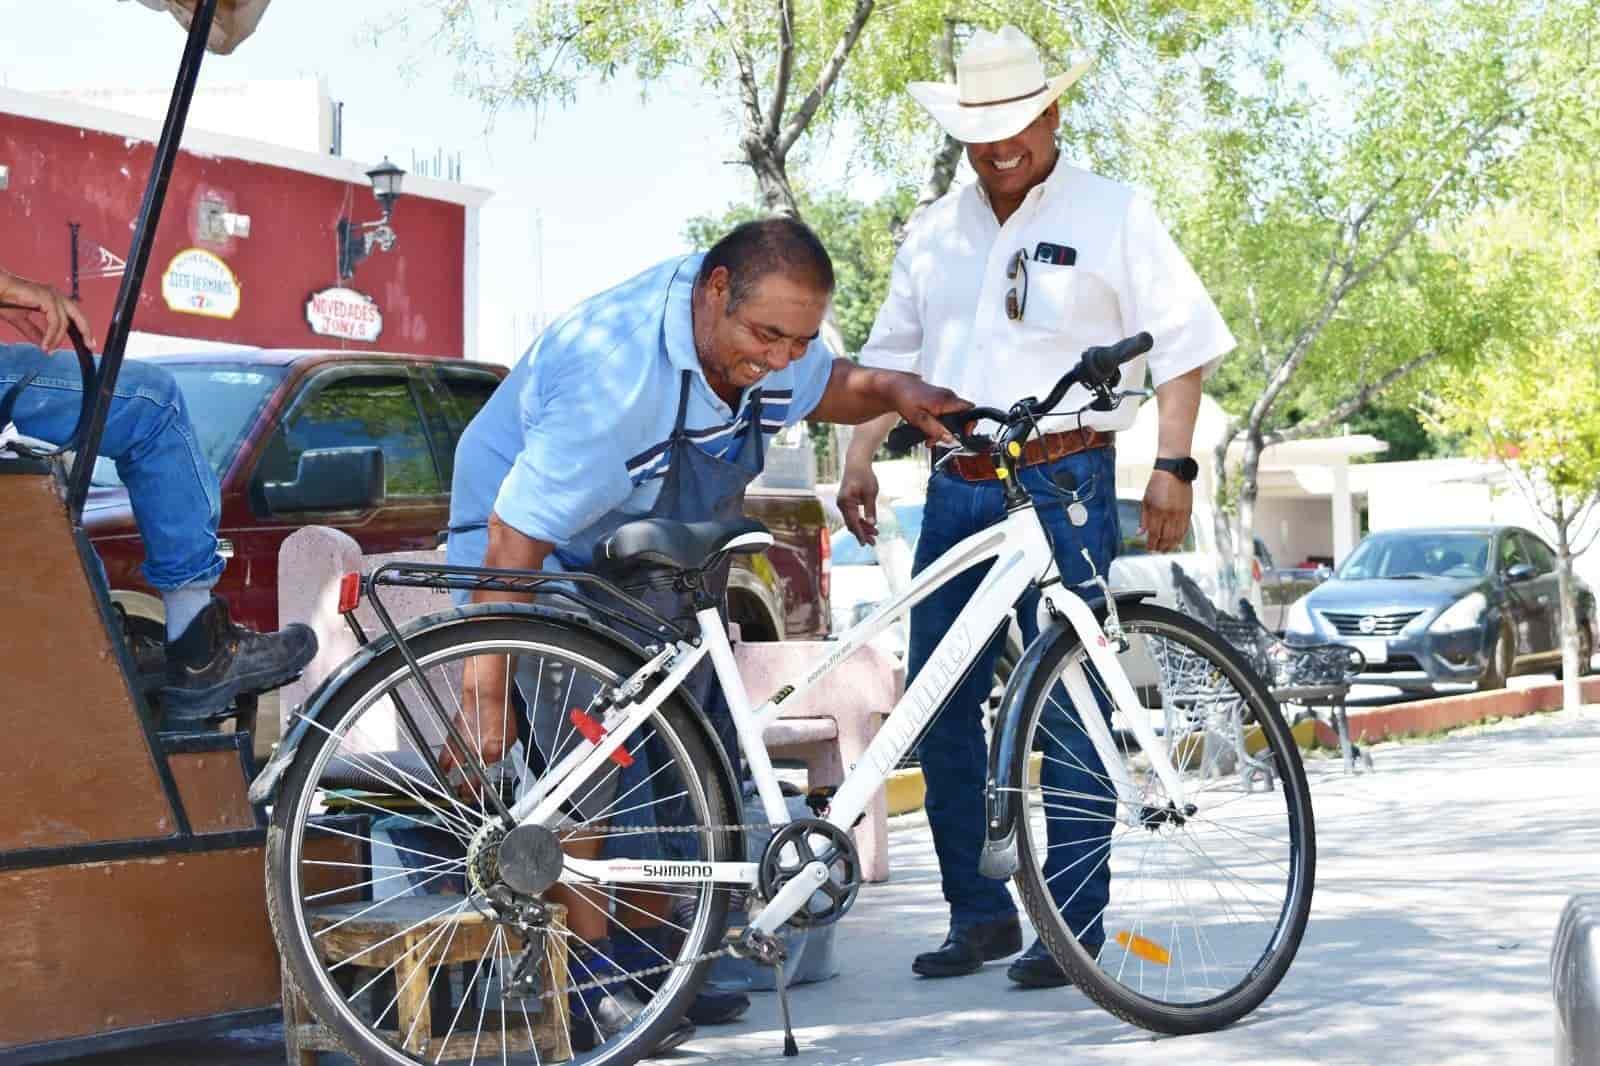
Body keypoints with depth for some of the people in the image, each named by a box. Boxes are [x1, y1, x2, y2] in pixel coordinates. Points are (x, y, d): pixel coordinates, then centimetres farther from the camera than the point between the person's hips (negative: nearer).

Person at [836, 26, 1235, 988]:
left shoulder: (1112, 215, 3)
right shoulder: (936, 231, 16)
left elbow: (1184, 346, 0)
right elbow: (893, 357, 20)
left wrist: (1173, 465, -10)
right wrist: (860, 459, 8)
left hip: (1064, 484, -5)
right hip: (958, 488, 5)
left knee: (1067, 707, -5)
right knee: (940, 704, 3)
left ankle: (1076, 924, 3)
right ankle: (979, 915, 15)